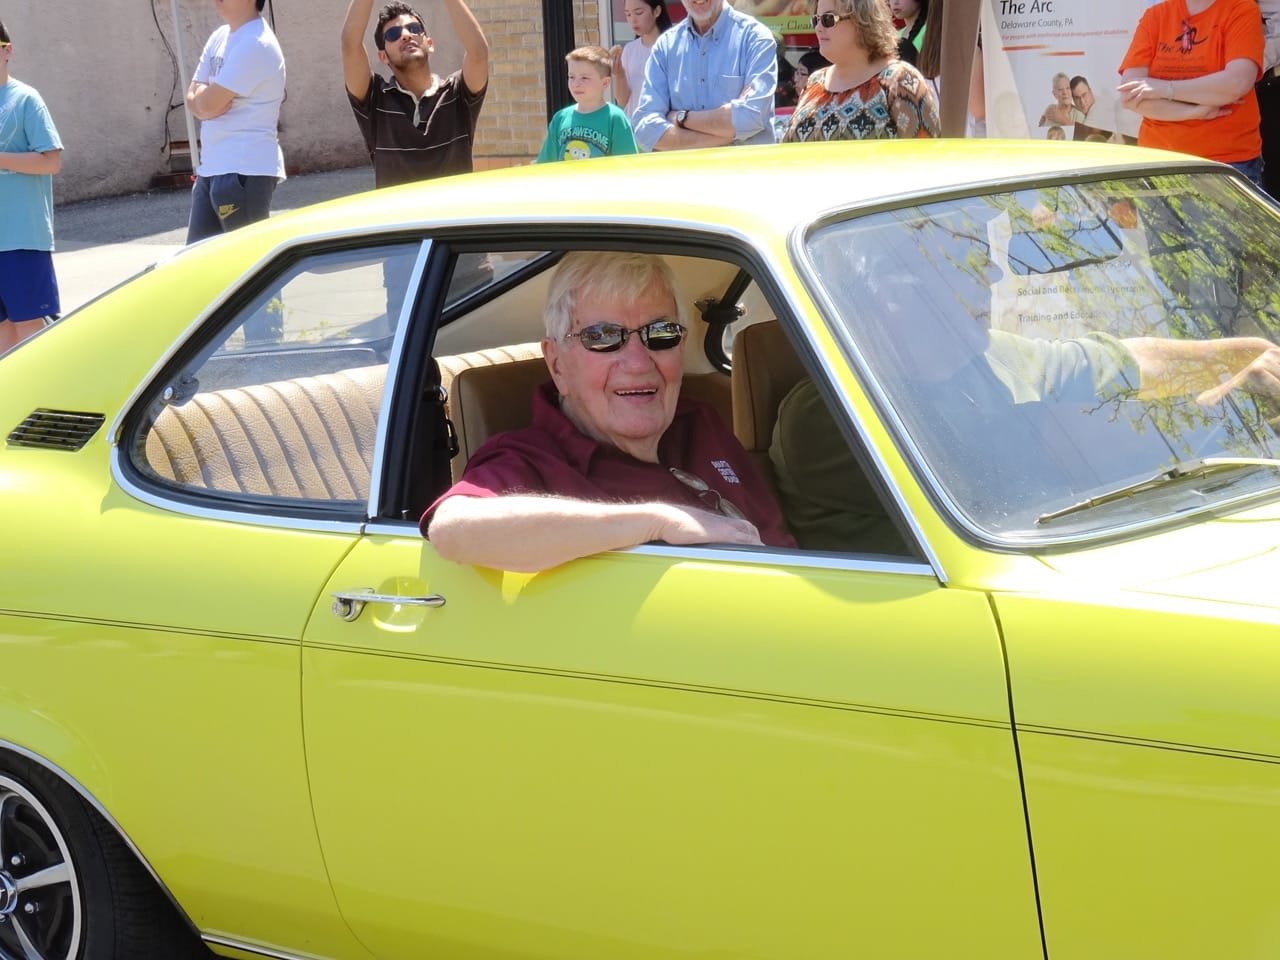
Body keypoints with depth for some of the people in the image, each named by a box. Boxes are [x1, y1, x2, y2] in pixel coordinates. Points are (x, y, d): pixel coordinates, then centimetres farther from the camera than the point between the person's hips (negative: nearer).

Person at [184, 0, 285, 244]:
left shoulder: (256, 44, -16)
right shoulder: (219, 37, 14)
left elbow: (208, 102, -18)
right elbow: (193, 99, 14)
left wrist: (202, 92, 4)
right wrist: (208, 97, -8)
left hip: (244, 172, -10)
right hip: (210, 169, 10)